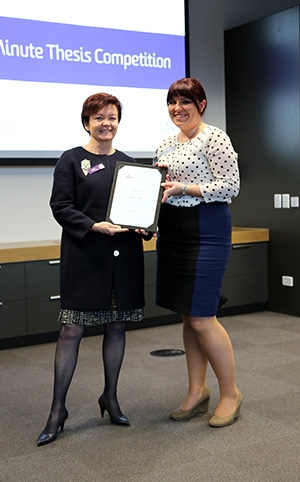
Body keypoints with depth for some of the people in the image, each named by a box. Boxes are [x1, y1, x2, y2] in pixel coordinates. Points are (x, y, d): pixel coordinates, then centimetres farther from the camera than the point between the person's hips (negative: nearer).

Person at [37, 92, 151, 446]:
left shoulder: (128, 163, 14)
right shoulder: (71, 160, 1)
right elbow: (60, 207, -6)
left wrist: (143, 226, -5)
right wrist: (95, 226, -19)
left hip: (124, 255, 4)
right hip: (84, 257, -4)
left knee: (116, 326, 10)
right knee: (71, 329, -4)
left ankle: (110, 397, 26)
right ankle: (57, 410, 7)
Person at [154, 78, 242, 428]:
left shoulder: (214, 138, -6)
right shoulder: (165, 146, 15)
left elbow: (231, 186, -12)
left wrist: (183, 188, -18)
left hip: (206, 233, -7)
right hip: (171, 234, 7)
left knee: (201, 318, -8)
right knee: (187, 316, 11)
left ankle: (230, 393, 11)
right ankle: (197, 392, 22)